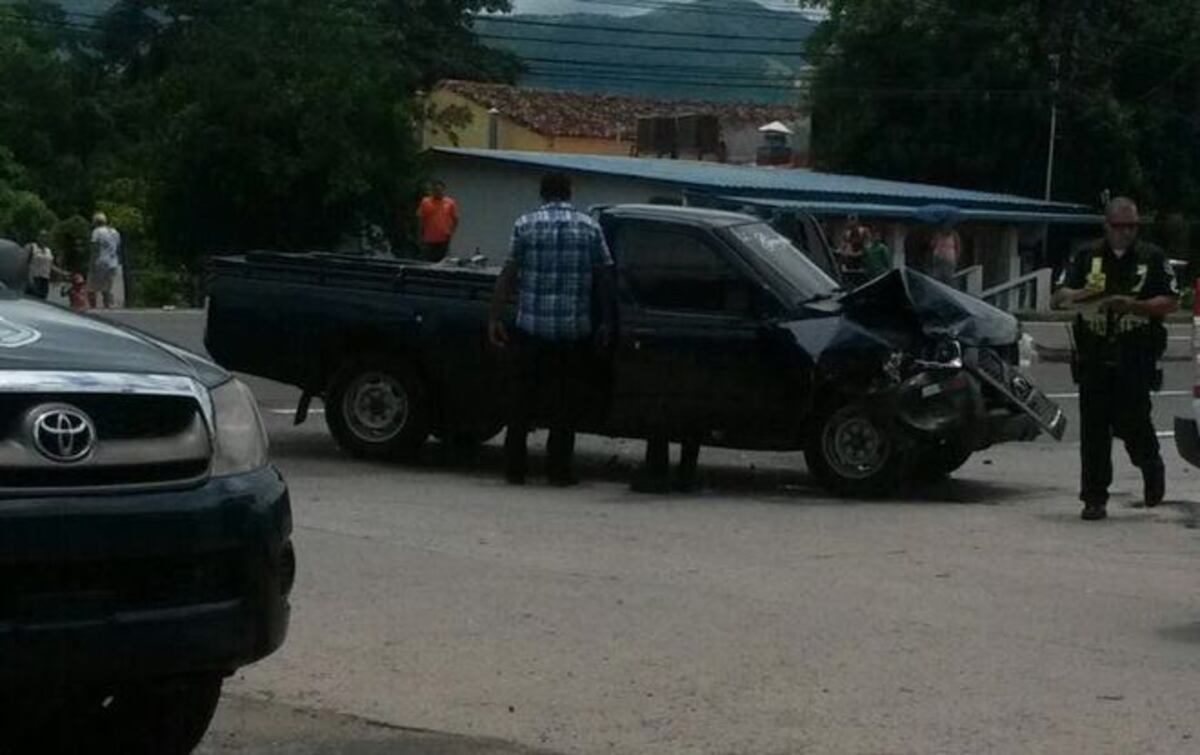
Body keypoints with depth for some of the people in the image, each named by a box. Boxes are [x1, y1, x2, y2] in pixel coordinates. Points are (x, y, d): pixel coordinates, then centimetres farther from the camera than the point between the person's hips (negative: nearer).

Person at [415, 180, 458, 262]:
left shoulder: (450, 203, 1)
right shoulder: (425, 202, -2)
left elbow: (455, 219, 8)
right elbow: (420, 220, 1)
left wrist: (451, 232, -5)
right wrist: (421, 235, -2)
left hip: (443, 240, 1)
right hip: (429, 240, -1)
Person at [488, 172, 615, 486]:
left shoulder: (526, 224, 0)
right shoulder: (590, 227, 4)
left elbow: (509, 274, -3)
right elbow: (604, 278, 3)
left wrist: (495, 318, 1)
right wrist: (606, 323, 8)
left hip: (532, 327, 0)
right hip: (576, 328, 0)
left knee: (525, 395, 9)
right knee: (567, 399, 7)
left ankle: (515, 466, 9)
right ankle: (558, 469, 6)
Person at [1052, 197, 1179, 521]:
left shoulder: (1152, 258, 6)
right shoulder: (1087, 257, 11)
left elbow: (1171, 302, 0)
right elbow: (1058, 298, 7)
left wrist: (1133, 305, -15)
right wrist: (1080, 294, -15)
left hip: (1135, 360, -2)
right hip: (1093, 358, 2)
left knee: (1132, 423, -7)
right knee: (1093, 430, 1)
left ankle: (1152, 467, 24)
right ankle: (1094, 499, 7)